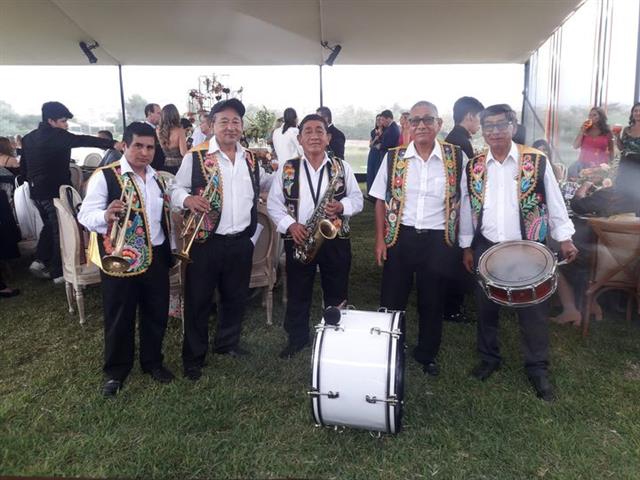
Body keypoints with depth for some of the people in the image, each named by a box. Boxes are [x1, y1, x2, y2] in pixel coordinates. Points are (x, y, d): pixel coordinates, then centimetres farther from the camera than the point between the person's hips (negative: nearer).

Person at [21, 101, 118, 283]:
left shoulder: (28, 138, 10)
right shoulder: (56, 135, -14)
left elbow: (23, 167, 15)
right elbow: (82, 140, -26)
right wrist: (112, 144, -35)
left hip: (37, 192, 8)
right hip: (55, 191, -8)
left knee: (49, 226, 26)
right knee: (60, 231, 3)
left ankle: (40, 260, 19)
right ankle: (58, 273, 8)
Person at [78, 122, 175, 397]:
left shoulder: (158, 178, 9)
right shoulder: (104, 176, -10)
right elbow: (85, 216, -15)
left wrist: (171, 248, 17)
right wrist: (106, 215, -35)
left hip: (156, 256, 5)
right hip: (119, 258, -5)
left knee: (157, 313, 14)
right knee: (119, 318, 9)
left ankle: (152, 361, 35)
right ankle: (115, 371, 29)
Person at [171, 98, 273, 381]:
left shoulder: (251, 159, 8)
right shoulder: (195, 157, -7)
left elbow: (264, 184, 23)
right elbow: (176, 189, -5)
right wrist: (187, 199, -25)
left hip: (241, 242, 5)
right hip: (205, 242, -4)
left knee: (236, 297, 19)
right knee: (198, 300, 6)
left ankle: (228, 343, 41)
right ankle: (193, 357, 23)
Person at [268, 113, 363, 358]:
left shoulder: (342, 167, 2)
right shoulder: (287, 169, 1)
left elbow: (357, 200, 4)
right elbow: (273, 203, 2)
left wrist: (341, 206, -16)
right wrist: (290, 225, -13)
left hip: (335, 240, 0)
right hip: (299, 240, 0)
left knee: (336, 295, 11)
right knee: (298, 294, 12)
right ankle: (297, 338, 30)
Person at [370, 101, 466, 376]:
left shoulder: (456, 157, -2)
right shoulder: (393, 158, 0)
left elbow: (462, 201, 3)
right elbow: (381, 200, 4)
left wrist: (459, 241, -2)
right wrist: (380, 240, -1)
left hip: (438, 240, 0)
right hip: (400, 237, 0)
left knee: (432, 302, 13)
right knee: (391, 299, 9)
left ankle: (427, 355, 34)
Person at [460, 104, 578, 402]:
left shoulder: (537, 161, -6)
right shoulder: (473, 167, 2)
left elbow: (554, 203, -2)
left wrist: (564, 238, -7)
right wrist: (466, 247, 9)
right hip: (486, 248, 3)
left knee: (533, 311, 5)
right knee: (486, 308, 14)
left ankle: (538, 369, 21)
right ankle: (489, 358, 33)